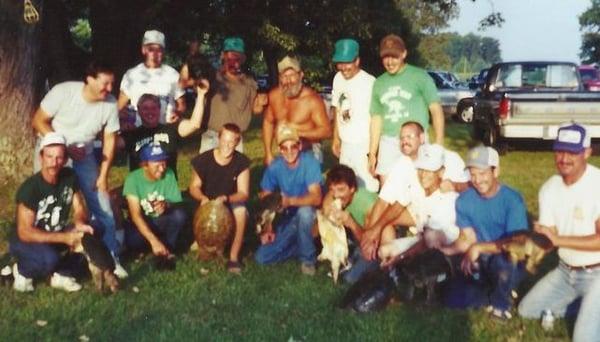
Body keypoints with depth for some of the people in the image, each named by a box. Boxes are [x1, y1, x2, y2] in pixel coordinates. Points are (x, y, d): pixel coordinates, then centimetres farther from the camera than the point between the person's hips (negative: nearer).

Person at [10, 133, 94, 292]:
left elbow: (79, 209, -3)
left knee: (92, 232, -16)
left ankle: (62, 274, 0)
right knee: (49, 259, -37)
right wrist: (64, 238, -33)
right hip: (26, 241, -6)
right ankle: (22, 270, -1)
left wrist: (80, 223, -28)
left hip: (57, 234, 6)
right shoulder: (29, 188, -26)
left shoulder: (70, 176, -10)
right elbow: (24, 232, -26)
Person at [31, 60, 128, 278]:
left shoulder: (110, 104, -15)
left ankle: (111, 258, 9)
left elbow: (109, 139, -6)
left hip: (83, 155, 3)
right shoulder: (63, 91, -23)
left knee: (101, 205, -2)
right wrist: (65, 147, -24)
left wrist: (103, 175, -8)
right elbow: (38, 121, -16)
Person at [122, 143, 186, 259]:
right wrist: (154, 241, -37)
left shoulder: (169, 174, -13)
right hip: (142, 223, -1)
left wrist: (167, 205, -38)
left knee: (180, 214, -30)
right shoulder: (133, 178, -20)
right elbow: (135, 215, -25)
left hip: (161, 221, 2)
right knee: (132, 241, -34)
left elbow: (178, 204, -12)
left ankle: (167, 250, -9)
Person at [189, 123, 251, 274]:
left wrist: (226, 198, -35)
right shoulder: (203, 160, -15)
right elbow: (194, 187, -5)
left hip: (231, 203, 0)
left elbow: (243, 193, -16)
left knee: (241, 210, -33)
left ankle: (233, 257, -23)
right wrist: (202, 198, -28)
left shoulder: (242, 162, -15)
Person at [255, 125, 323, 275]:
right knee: (261, 257, -9)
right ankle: (301, 246, 14)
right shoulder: (274, 167, -10)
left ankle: (308, 258, -16)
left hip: (308, 214, -3)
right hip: (288, 217, 3)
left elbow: (316, 198, -30)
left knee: (304, 211, -40)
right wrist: (267, 228, -11)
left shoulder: (309, 162, -20)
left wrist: (290, 201, -43)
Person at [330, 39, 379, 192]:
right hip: (345, 144, 7)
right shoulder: (338, 78, 6)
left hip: (364, 146, -7)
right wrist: (336, 137, 17)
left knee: (367, 188, -6)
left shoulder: (368, 82, -16)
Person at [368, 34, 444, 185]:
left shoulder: (419, 76, -2)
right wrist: (372, 153, 13)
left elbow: (436, 109, -4)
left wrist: (439, 142, -14)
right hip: (388, 144, 4)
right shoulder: (379, 83, 12)